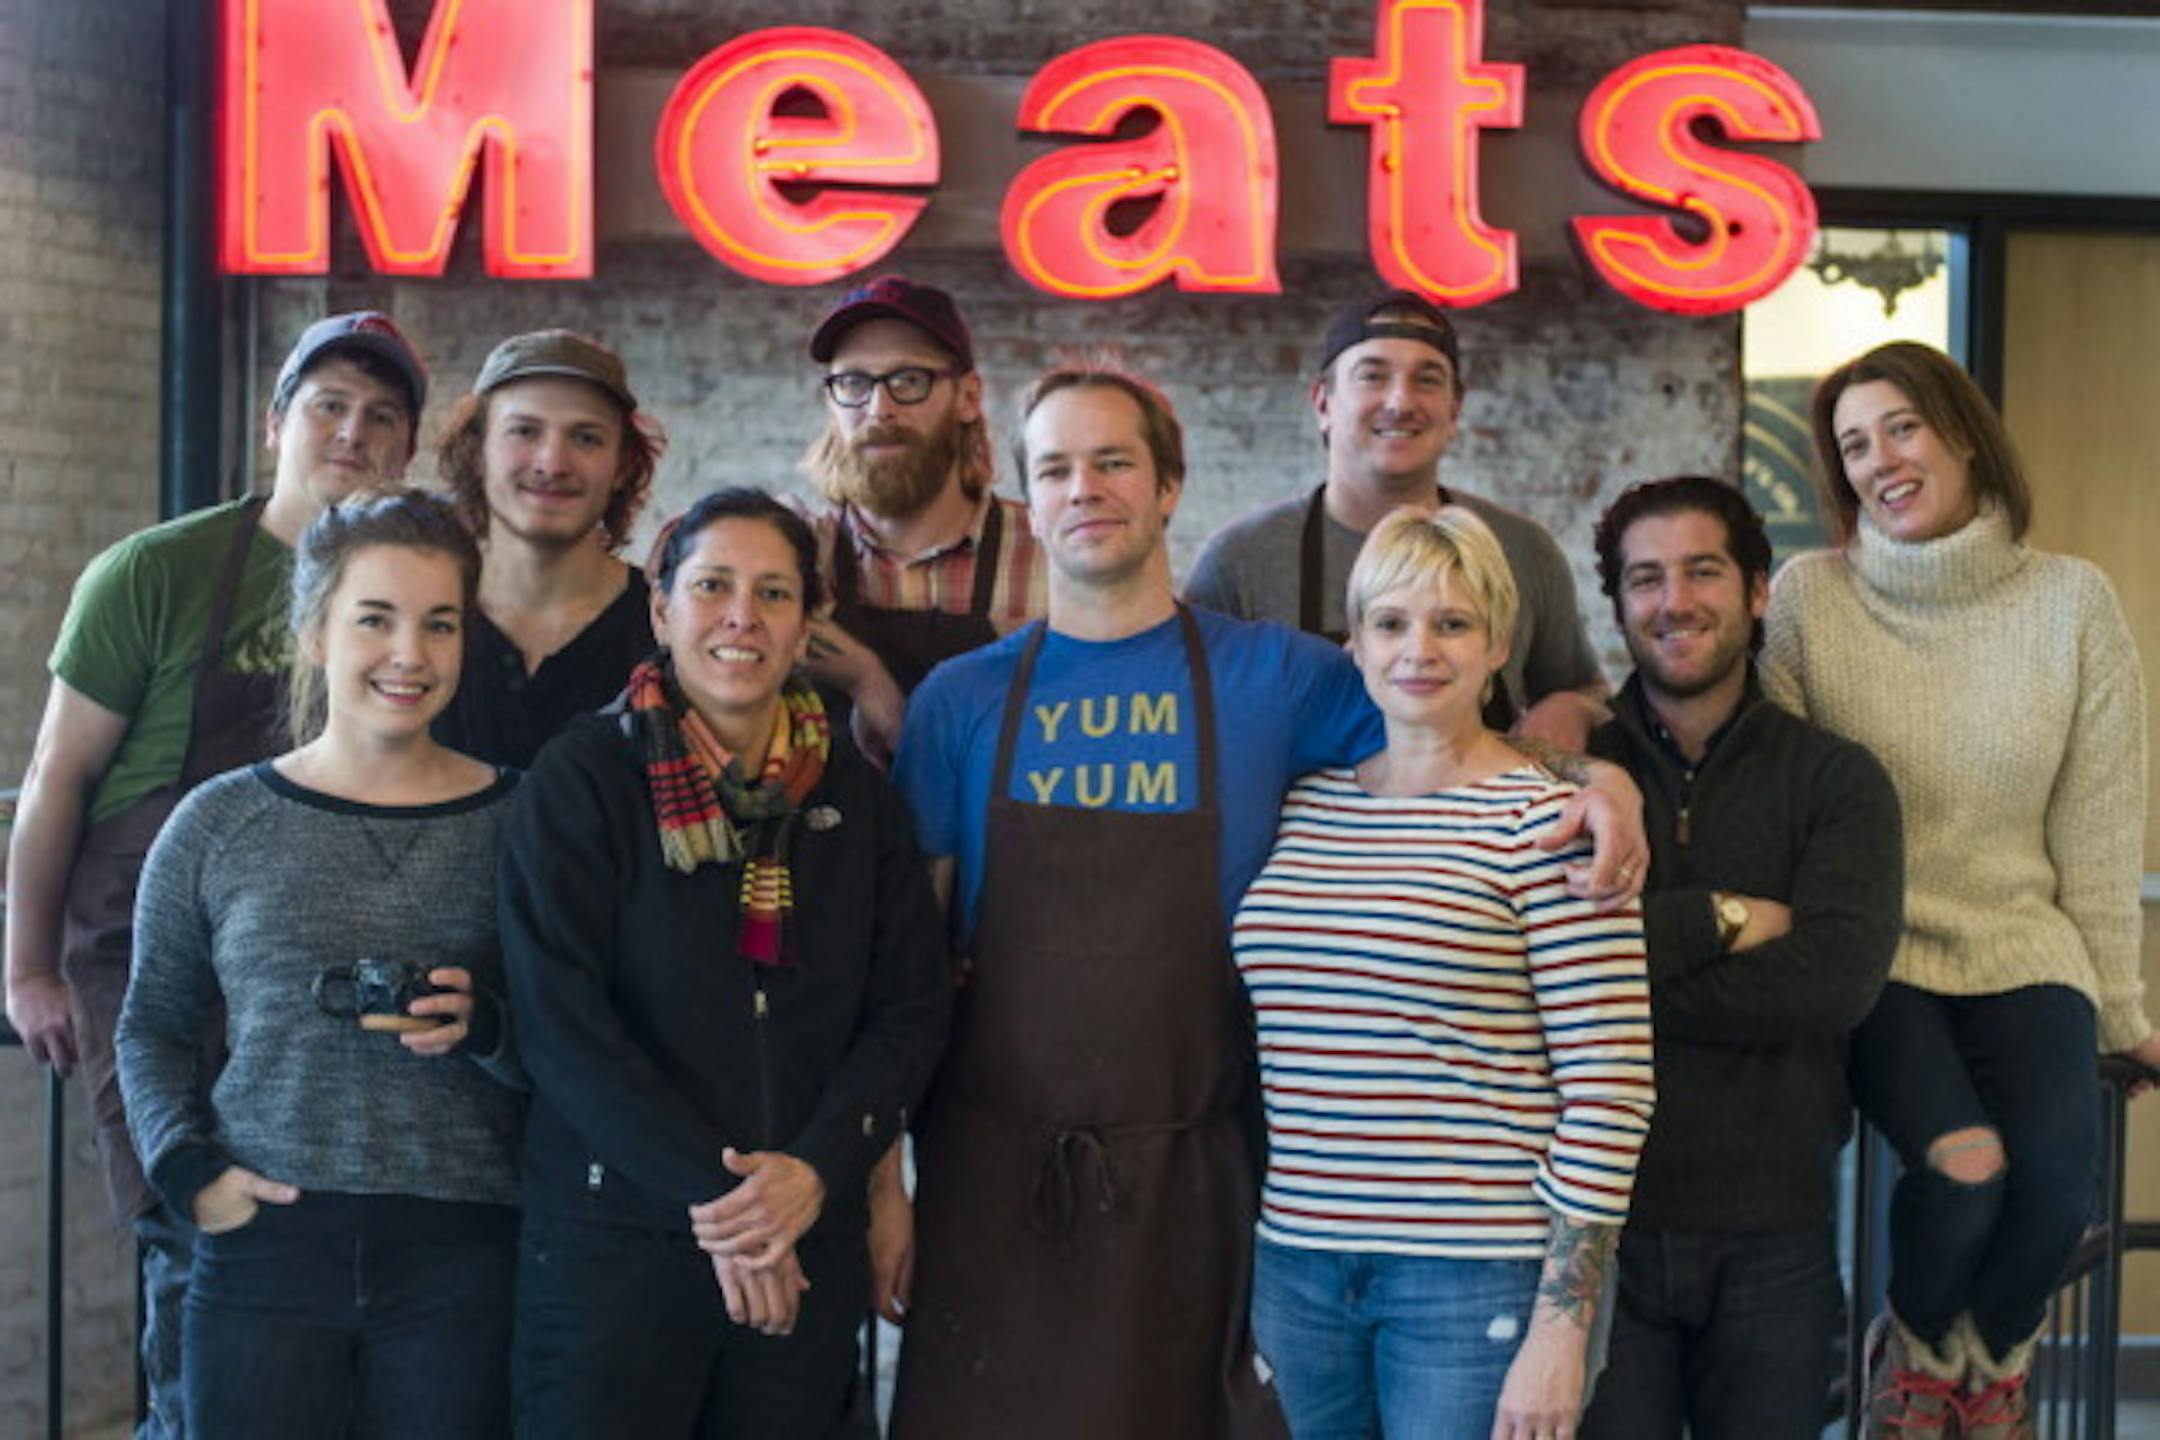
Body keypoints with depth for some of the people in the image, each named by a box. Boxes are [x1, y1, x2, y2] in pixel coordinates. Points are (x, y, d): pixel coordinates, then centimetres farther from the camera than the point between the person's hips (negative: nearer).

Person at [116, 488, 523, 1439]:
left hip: (461, 1257, 0)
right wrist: (189, 1172, -1)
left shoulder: (510, 821, 3)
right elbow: (153, 1023, 13)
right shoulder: (220, 823, 4)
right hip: (268, 1246, 0)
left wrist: (485, 1025, -12)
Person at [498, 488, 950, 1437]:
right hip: (612, 1242, -3)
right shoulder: (585, 776, -3)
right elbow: (559, 1017, -10)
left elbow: (913, 1010, 5)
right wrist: (706, 1194, -15)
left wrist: (815, 1170, -11)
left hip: (809, 1248, 4)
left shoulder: (855, 799, 8)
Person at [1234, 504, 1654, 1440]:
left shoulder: (1543, 823, -7)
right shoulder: (1302, 807, 8)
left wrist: (1562, 1328, -12)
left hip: (1476, 1279, -5)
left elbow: (1608, 1089, -10)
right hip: (1297, 1265, 5)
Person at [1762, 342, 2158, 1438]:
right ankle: (1916, 1348, 10)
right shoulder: (1807, 597, -1)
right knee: (1962, 1162, -27)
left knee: (2060, 1179, -24)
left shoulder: (2072, 601, 2)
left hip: (2020, 948, 2)